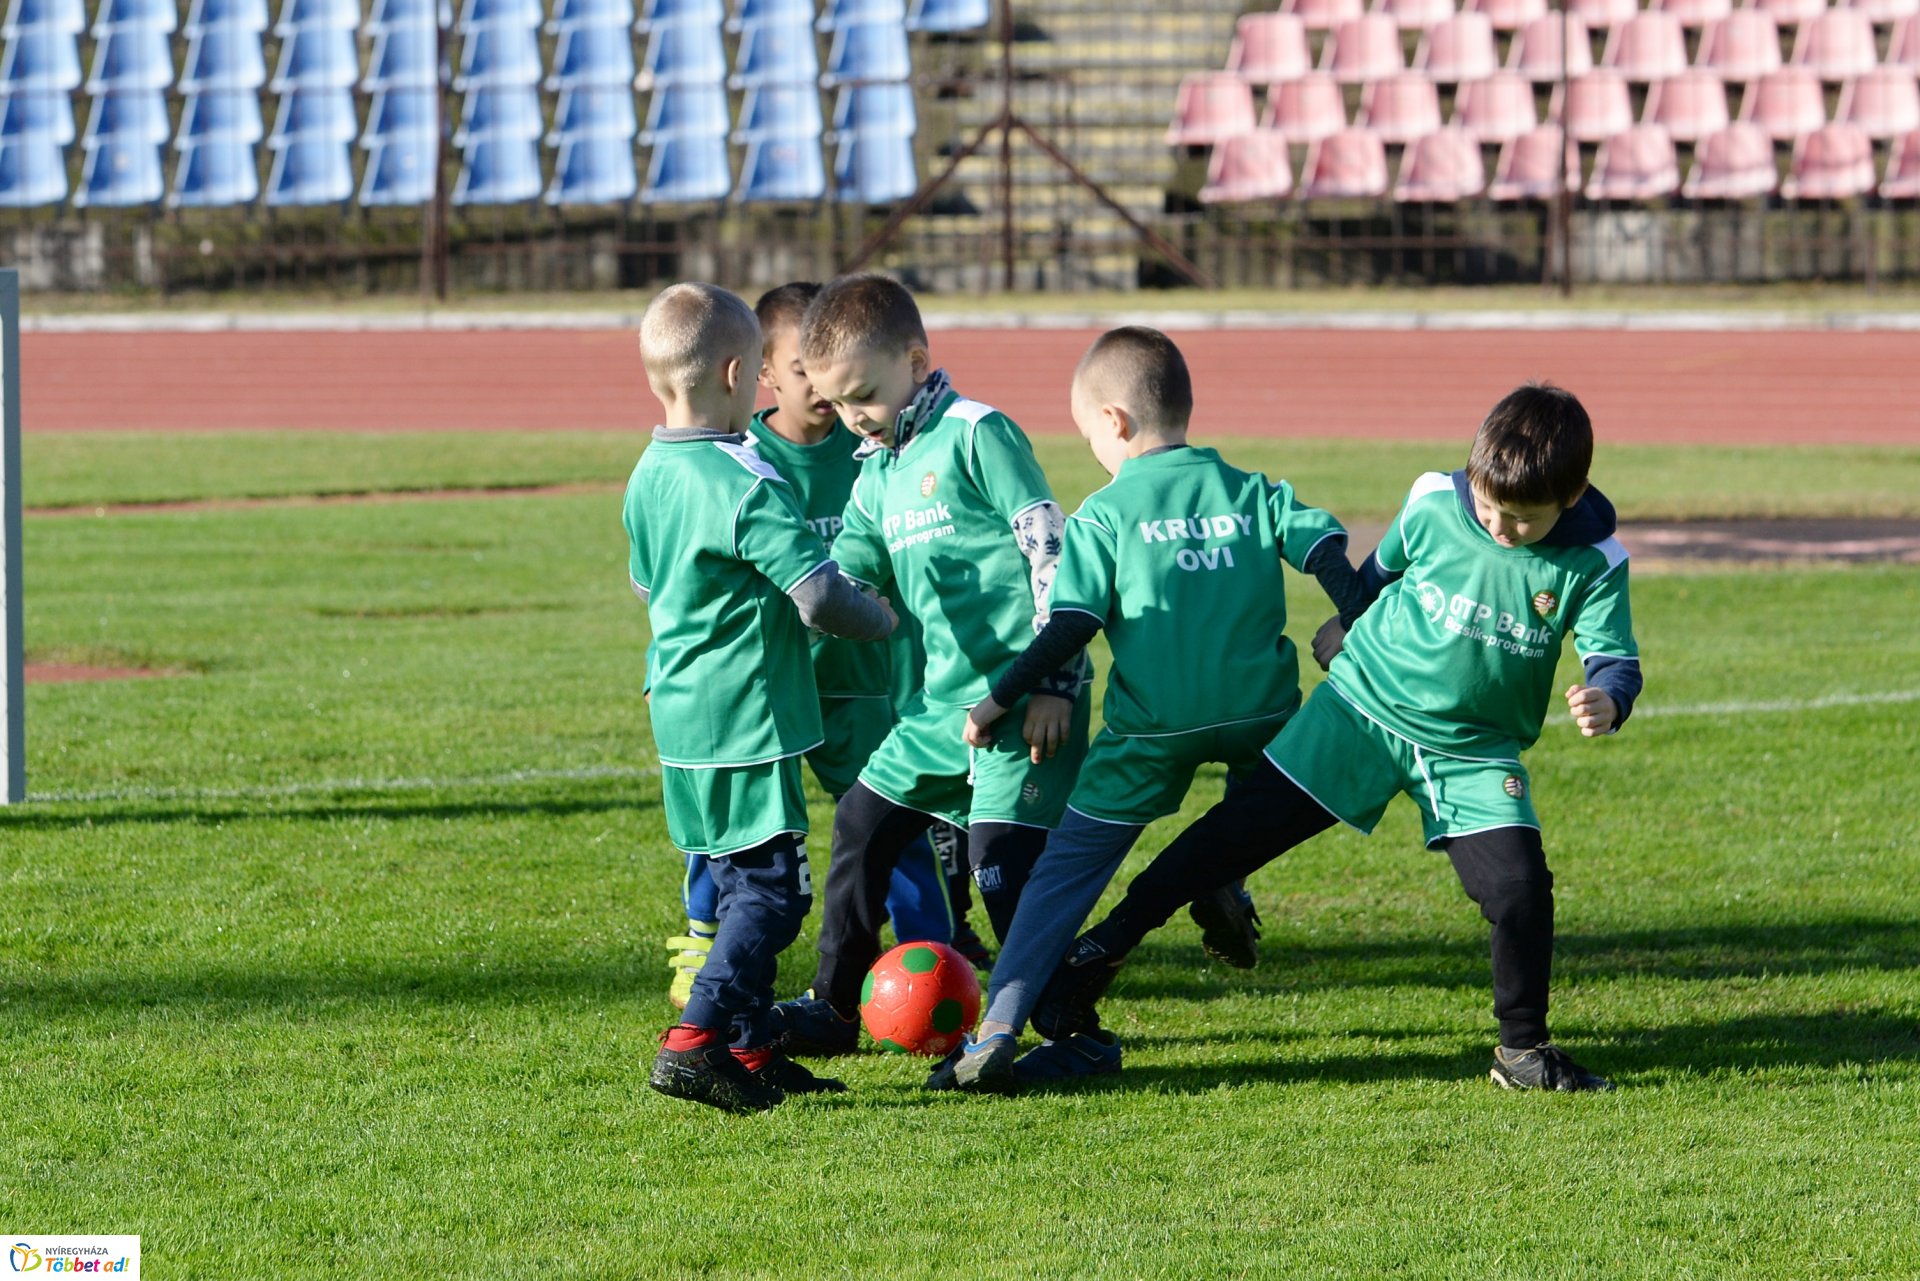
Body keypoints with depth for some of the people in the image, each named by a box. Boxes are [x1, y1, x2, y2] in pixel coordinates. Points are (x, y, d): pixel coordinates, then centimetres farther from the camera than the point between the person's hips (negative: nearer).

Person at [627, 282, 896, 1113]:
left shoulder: (648, 475, 7)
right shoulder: (744, 484, -20)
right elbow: (819, 595, -24)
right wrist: (881, 619, -5)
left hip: (681, 718, 9)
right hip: (748, 723, -9)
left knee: (740, 884, 16)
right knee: (773, 890, -5)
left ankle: (750, 1048, 19)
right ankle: (695, 1042, -13)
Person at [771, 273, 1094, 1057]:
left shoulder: (977, 435, -9)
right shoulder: (876, 474, 15)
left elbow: (1052, 553, -12)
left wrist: (1054, 681, -16)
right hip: (944, 699, 9)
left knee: (1002, 857, -13)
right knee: (863, 823, 12)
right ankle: (832, 1008, 23)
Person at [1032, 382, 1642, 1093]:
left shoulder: (1593, 562, -15)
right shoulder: (1433, 505, -12)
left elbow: (1614, 656, -15)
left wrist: (1606, 699, -38)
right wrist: (1342, 633, 22)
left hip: (1475, 751, 0)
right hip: (1365, 707, 0)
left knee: (1521, 886, -13)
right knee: (1248, 826, -2)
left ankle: (1524, 1048, 9)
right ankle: (1106, 945, 8)